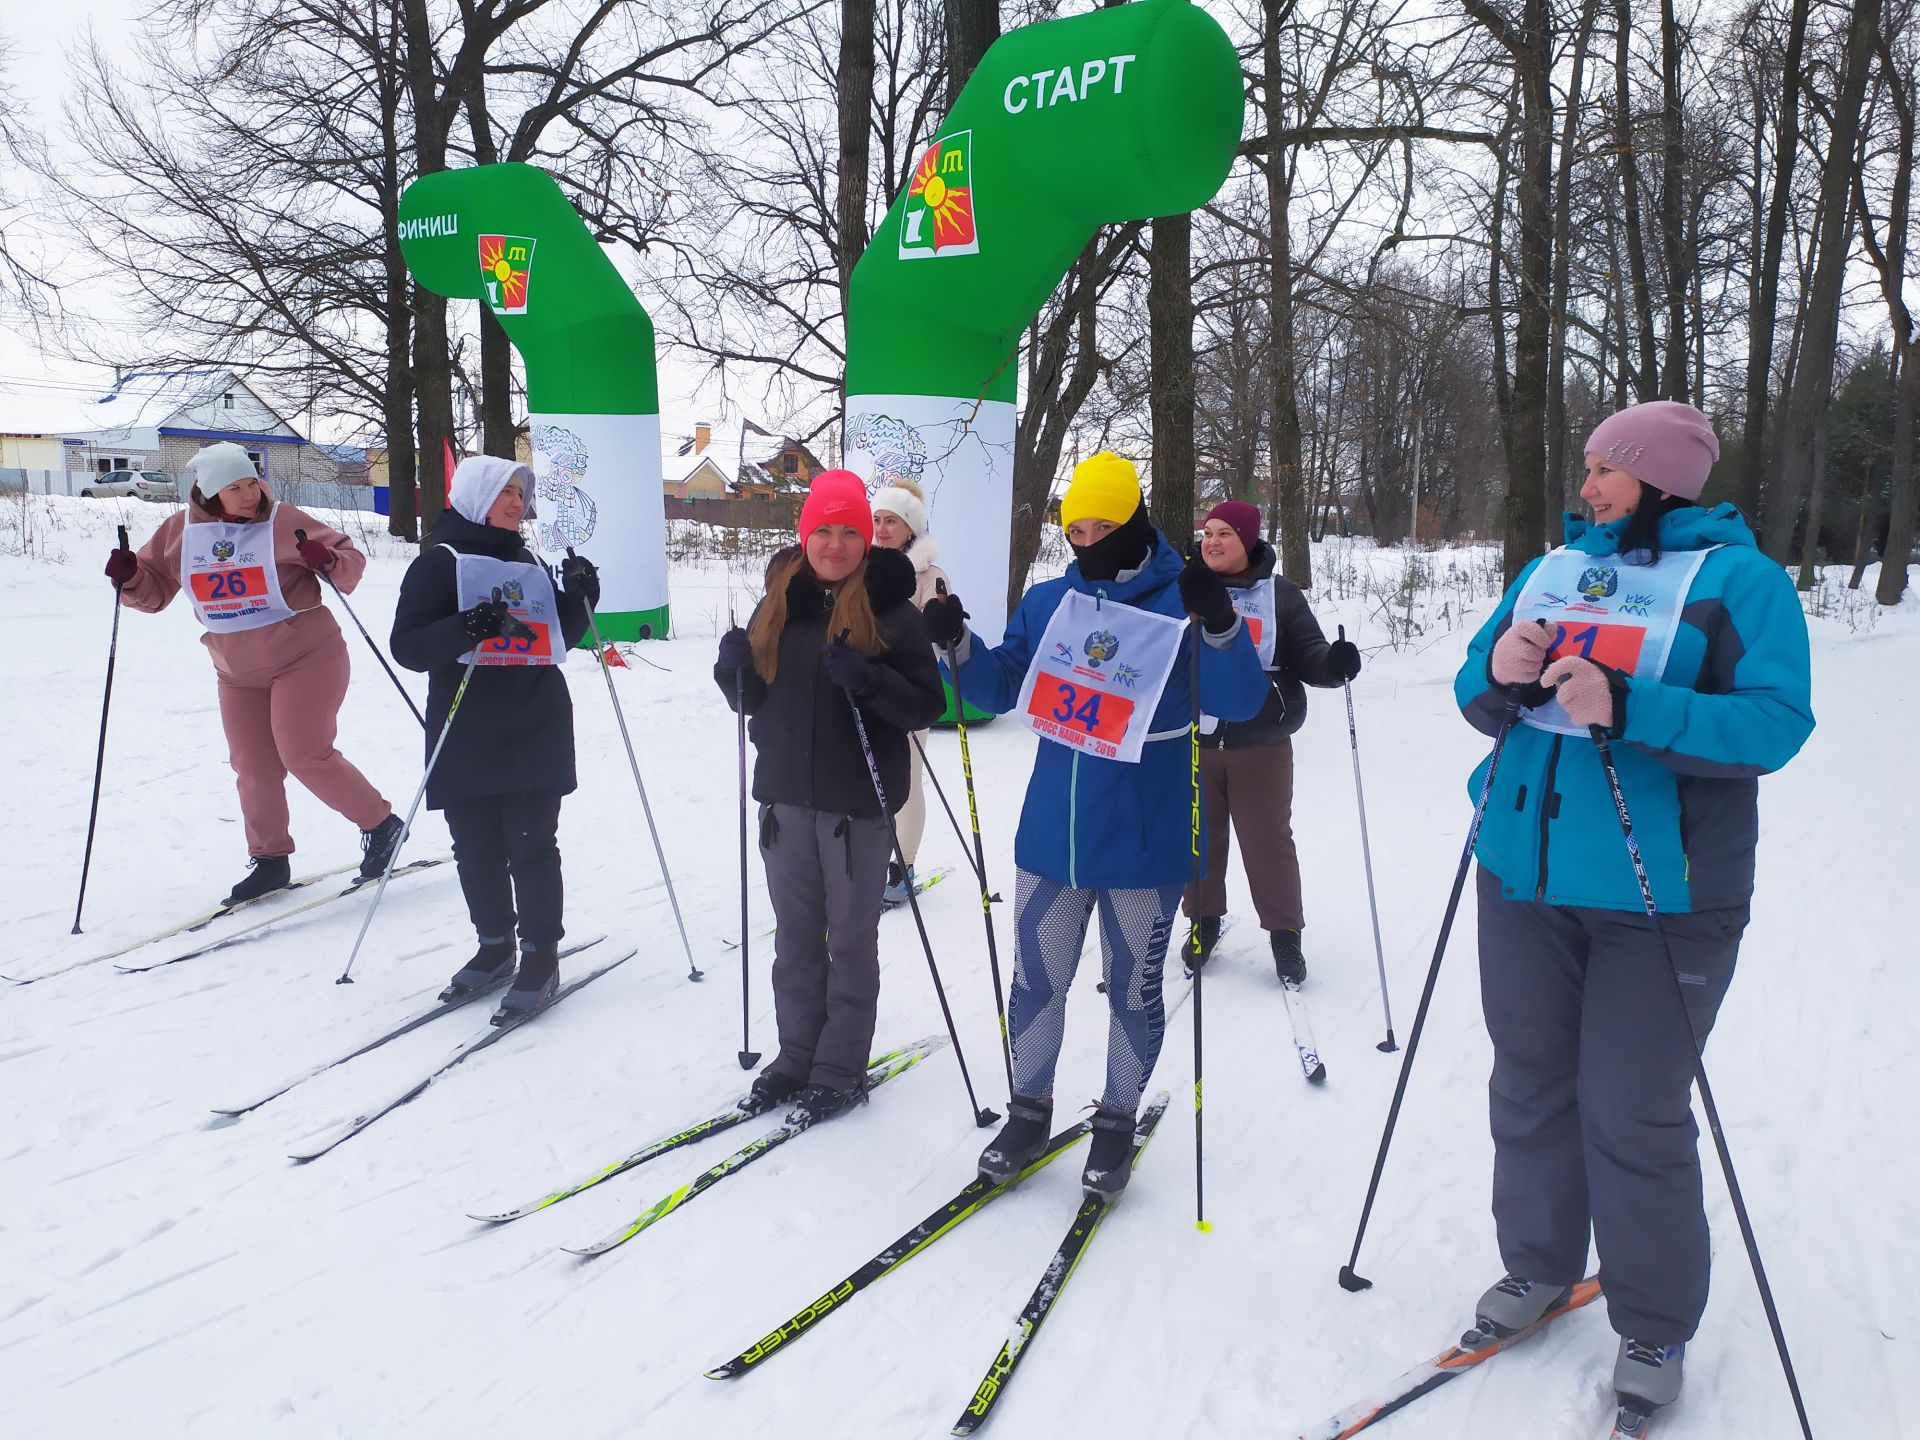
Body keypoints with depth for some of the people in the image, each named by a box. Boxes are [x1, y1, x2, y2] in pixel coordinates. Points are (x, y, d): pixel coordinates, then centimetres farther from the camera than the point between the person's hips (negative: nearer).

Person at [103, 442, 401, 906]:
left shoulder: (284, 521, -10)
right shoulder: (179, 530, 1)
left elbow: (352, 561, -6)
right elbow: (153, 590, 11)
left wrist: (329, 562, -27)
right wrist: (129, 577, -9)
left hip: (306, 659, -5)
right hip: (237, 673, 5)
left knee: (305, 755, -10)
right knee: (253, 768, 9)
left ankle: (380, 824, 6)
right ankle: (269, 859, 23)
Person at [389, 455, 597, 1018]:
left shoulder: (530, 564, 14)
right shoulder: (440, 563, -1)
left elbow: (558, 639, 20)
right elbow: (407, 646, -10)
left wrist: (578, 597, 2)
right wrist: (465, 629, -27)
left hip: (537, 735, 2)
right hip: (467, 739, -2)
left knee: (531, 846, -1)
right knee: (477, 850, 6)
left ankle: (541, 954, 7)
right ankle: (495, 946, 22)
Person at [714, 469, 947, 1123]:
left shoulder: (892, 611, -7)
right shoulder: (777, 603, 7)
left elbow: (927, 704, -11)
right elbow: (753, 700, 14)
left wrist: (867, 680, -26)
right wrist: (734, 669, -7)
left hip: (858, 802, -5)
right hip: (786, 797, 5)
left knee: (851, 939, 7)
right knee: (796, 936, 15)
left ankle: (841, 1070, 19)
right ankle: (796, 1055, 29)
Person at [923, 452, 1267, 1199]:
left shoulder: (1179, 604, -7)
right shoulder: (1048, 602, 5)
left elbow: (1240, 701, -17)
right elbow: (1000, 687, 10)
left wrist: (1221, 625, -34)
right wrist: (956, 645, -8)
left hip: (1144, 847, -3)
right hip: (1050, 838, 3)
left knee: (1132, 992, 12)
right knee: (1035, 982, 12)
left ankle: (1118, 1121, 31)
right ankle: (1029, 1110, 32)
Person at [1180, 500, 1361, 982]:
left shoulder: (1281, 595, 1)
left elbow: (1307, 655, -2)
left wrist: (1333, 663, -22)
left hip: (1262, 745, -2)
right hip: (1193, 742, 2)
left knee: (1268, 839, 4)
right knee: (1201, 837, 11)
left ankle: (1285, 933, 19)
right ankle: (1204, 921, 28)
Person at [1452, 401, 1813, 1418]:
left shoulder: (1740, 579, -4)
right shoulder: (1551, 571, 12)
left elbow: (1775, 724, -16)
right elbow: (1481, 698, 12)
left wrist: (1625, 708, -26)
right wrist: (1497, 674, -11)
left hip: (1659, 896, -5)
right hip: (1526, 878, 5)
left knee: (1633, 1117, 1)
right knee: (1530, 1086, 15)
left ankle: (1655, 1326, 21)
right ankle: (1539, 1265, 35)